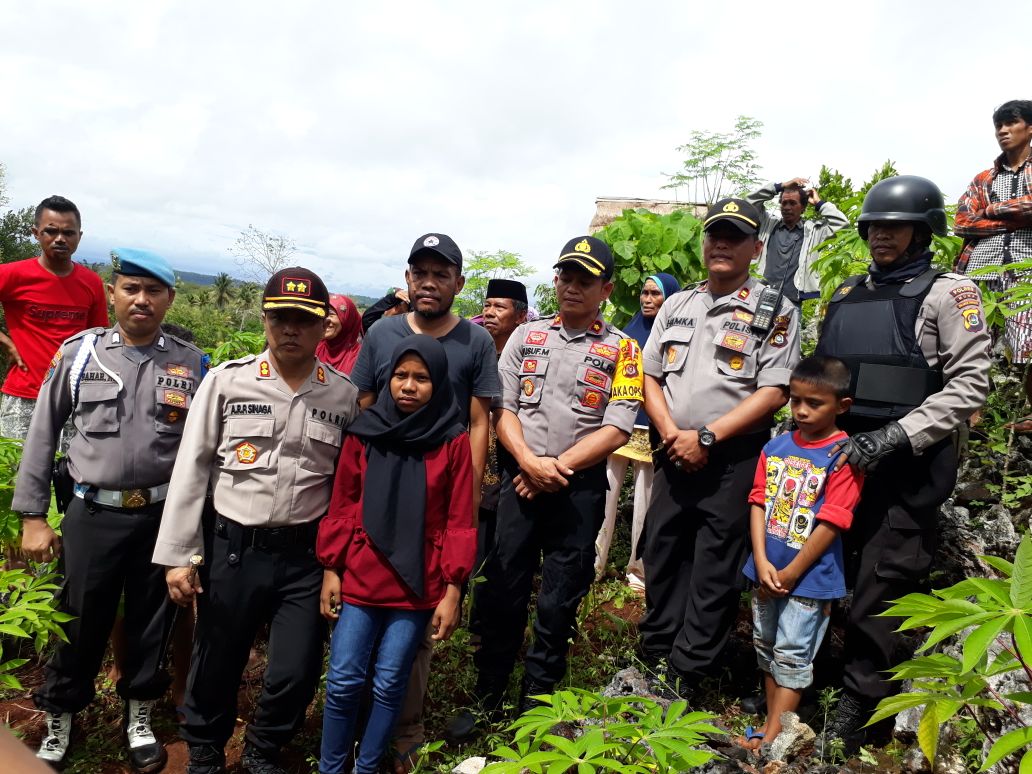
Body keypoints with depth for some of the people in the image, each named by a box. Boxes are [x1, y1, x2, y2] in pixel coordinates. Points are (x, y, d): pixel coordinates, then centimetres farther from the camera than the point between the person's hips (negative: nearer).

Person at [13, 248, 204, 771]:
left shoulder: (192, 364, -1)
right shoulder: (77, 353, -1)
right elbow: (42, 434, 4)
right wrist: (32, 516, 2)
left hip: (163, 515, 0)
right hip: (92, 514, 0)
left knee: (152, 622, 14)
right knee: (79, 623, 12)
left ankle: (138, 717, 37)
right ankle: (58, 720, 37)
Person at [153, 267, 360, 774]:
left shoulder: (345, 395, -1)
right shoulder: (227, 381, -3)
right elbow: (191, 469, -1)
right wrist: (177, 556, -3)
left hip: (305, 554, 1)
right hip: (231, 548, 0)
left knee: (297, 673, 5)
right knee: (216, 665, 14)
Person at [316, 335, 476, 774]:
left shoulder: (453, 442, -5)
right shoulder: (365, 432, -1)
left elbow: (459, 522, -3)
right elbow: (341, 508, 4)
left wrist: (452, 591, -4)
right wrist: (330, 571, 3)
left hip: (418, 584, -1)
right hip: (360, 577, 1)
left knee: (389, 685, 9)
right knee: (343, 682, 5)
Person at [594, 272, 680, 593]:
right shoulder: (628, 332, 15)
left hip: (652, 430, -3)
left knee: (645, 501, 3)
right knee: (604, 494, 0)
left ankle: (638, 571, 14)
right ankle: (593, 564, 8)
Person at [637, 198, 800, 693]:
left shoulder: (775, 312, -3)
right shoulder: (676, 306, 12)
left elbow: (774, 392, -11)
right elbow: (649, 375, 11)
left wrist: (706, 437, -16)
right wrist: (670, 432, -5)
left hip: (733, 460, -4)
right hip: (673, 455, 5)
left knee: (714, 573, 3)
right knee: (661, 559, 12)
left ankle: (685, 678, 16)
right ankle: (653, 658, 29)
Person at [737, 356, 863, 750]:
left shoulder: (845, 456, -14)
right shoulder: (775, 447, 2)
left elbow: (831, 523, -16)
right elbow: (759, 503, 1)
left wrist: (789, 575, -13)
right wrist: (762, 563, -9)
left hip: (809, 576, -6)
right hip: (766, 572, 6)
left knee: (792, 656, 4)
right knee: (766, 648, 17)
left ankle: (771, 739, 15)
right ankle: (772, 725, 33)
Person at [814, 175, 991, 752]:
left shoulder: (948, 293, -1)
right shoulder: (846, 294, 16)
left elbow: (971, 383, -10)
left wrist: (897, 435, -19)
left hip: (905, 467, -5)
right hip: (837, 459, 6)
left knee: (882, 590, 0)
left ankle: (855, 712, 13)